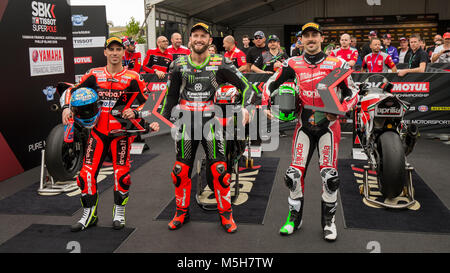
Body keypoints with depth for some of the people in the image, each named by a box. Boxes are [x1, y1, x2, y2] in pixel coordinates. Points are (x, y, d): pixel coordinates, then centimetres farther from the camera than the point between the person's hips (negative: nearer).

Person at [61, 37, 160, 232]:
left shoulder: (132, 78, 0)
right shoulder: (94, 75, 6)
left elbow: (145, 102, 2)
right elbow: (73, 91, 14)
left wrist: (135, 113, -17)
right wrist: (67, 108, -2)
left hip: (121, 131, -2)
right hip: (97, 130, 2)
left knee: (121, 173, -1)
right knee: (87, 172, -1)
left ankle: (119, 212, 19)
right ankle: (89, 214, 15)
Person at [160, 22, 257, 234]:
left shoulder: (220, 64, -1)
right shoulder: (179, 65, 7)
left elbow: (245, 86, 2)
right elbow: (171, 95, 13)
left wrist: (245, 107, -14)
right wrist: (162, 119, 6)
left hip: (211, 121, -2)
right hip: (186, 122, 3)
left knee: (219, 169, -6)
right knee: (181, 169, 5)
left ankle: (225, 213, 12)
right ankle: (182, 212, 25)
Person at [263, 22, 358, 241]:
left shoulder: (336, 64, -3)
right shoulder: (293, 64, 2)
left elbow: (352, 93, 0)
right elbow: (271, 84, 10)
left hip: (328, 124, -1)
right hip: (304, 125, 2)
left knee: (329, 175, -2)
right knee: (295, 174, 1)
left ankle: (328, 221, 18)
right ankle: (294, 218, 21)